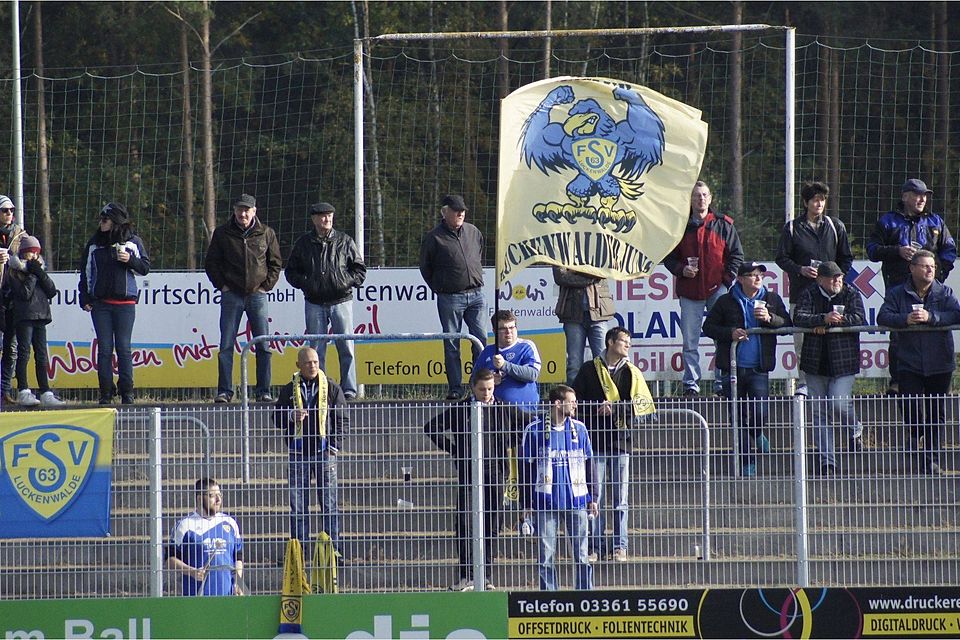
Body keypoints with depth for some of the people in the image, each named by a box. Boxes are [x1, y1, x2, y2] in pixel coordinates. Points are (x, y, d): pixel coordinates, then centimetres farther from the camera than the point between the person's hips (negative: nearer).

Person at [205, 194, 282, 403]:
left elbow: (275, 263, 12)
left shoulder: (266, 233, 5)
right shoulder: (222, 233, 3)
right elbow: (211, 262, 9)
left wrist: (266, 286, 2)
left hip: (257, 294, 1)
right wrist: (222, 285, -1)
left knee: (263, 346, 0)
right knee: (226, 346, -3)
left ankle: (263, 391, 5)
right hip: (231, 295, -1)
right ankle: (224, 391, 0)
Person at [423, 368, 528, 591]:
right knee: (465, 523, -7)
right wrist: (452, 449, 3)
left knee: (492, 526, 3)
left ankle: (486, 575, 9)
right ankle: (467, 576, -6)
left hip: (495, 472, 1)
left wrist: (510, 445, 8)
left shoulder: (504, 409, 6)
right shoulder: (460, 410, 3)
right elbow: (432, 428, 10)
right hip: (468, 474, -1)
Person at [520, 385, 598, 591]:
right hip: (546, 502, -2)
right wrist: (527, 502, 0)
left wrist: (592, 498, 12)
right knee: (546, 555, 1)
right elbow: (526, 467, 2)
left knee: (582, 554, 3)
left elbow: (589, 464, 14)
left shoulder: (579, 429, 7)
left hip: (577, 501, 2)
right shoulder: (535, 430, -1)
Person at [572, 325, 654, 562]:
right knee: (595, 496, -1)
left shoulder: (631, 373, 9)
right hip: (596, 440, -1)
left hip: (621, 439, 1)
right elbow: (576, 400, 6)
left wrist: (616, 408, -13)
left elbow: (642, 403, -1)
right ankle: (596, 546, 4)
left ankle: (621, 546, 7)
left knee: (621, 498, 2)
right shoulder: (589, 370, 7)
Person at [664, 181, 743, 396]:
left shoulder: (723, 225, 5)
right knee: (690, 341, 1)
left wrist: (727, 279, -4)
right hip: (689, 292, 1)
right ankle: (691, 383, 6)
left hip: (718, 289, -1)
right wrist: (681, 270, -8)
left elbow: (737, 255, 7)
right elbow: (669, 257, 11)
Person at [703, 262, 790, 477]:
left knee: (760, 412, -13)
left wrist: (770, 318, -15)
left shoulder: (772, 299, 7)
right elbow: (708, 327, 4)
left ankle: (756, 434, 23)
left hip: (759, 368, 0)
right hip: (732, 368, 0)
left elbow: (787, 325, 3)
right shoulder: (726, 302, 2)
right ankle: (746, 465, 13)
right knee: (739, 417, 4)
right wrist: (730, 333, -13)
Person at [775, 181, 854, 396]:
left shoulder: (835, 227, 11)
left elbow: (846, 258, 17)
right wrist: (800, 270, -9)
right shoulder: (792, 228, 7)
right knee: (802, 339, -3)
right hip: (801, 291, -1)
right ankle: (803, 383, 3)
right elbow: (782, 258, 7)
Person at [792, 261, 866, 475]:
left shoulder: (851, 294, 3)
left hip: (844, 361, -2)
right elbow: (798, 318, -11)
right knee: (819, 411, 2)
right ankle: (827, 460, 6)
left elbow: (859, 320, -12)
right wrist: (824, 318, -27)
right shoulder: (810, 295, 4)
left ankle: (854, 430, 21)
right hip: (816, 361, 2)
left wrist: (824, 324, -16)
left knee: (839, 403, -14)